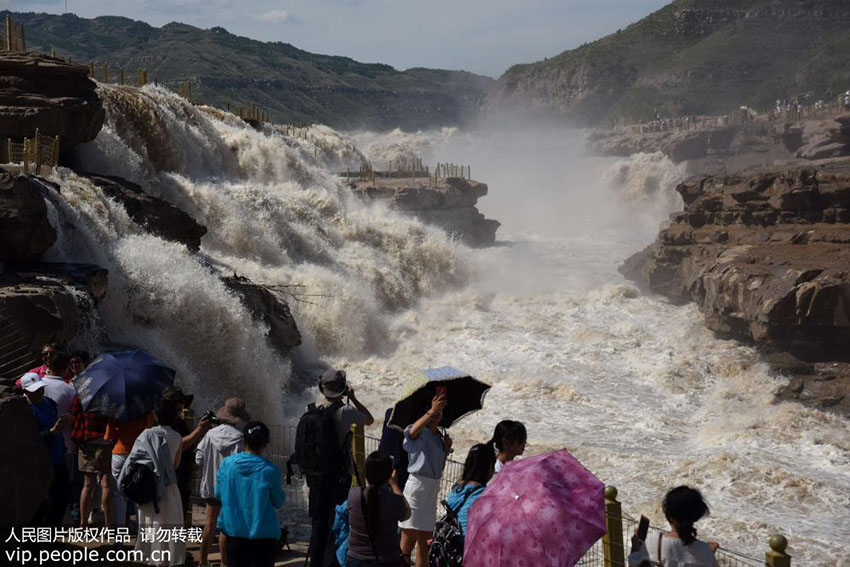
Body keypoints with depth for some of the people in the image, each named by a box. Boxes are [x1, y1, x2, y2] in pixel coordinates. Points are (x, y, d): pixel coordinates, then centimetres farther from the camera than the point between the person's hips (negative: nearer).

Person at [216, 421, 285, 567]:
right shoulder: (270, 470, -14)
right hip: (263, 533, -2)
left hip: (235, 533, 2)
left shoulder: (227, 463, -6)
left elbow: (218, 495, 5)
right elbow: (278, 502, -2)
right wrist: (280, 488, 17)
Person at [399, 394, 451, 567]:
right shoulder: (421, 433, -7)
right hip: (417, 486, -8)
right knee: (408, 541, -10)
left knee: (425, 541, 15)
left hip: (433, 490, 8)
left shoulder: (438, 437, 15)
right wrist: (431, 412, -43)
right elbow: (411, 432, -34)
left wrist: (446, 449, 5)